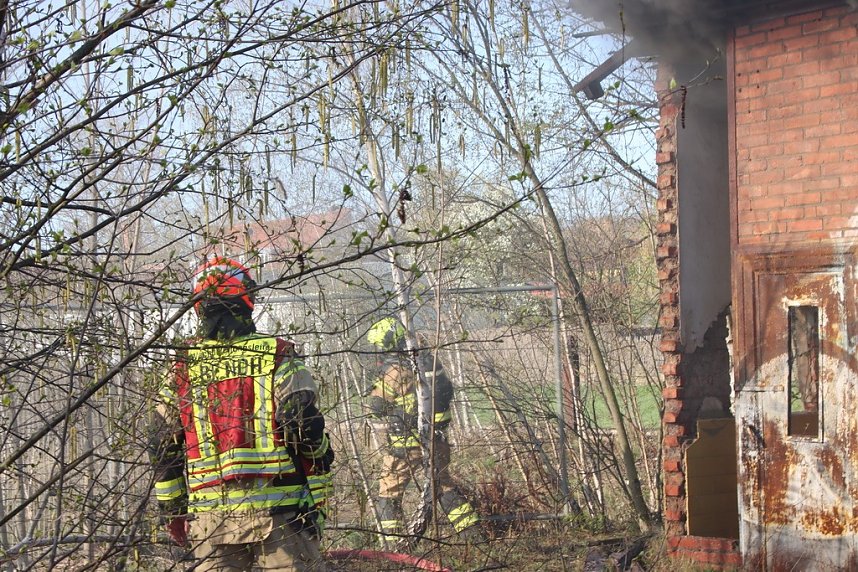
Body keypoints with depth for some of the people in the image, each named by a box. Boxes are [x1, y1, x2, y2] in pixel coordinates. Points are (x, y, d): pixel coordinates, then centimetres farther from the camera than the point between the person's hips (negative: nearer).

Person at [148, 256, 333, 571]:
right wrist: (316, 503, 1)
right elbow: (309, 435, -8)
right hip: (278, 510, -3)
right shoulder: (278, 358, -3)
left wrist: (172, 511, 19)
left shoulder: (181, 369, 7)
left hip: (210, 517, 3)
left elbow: (163, 450, 10)